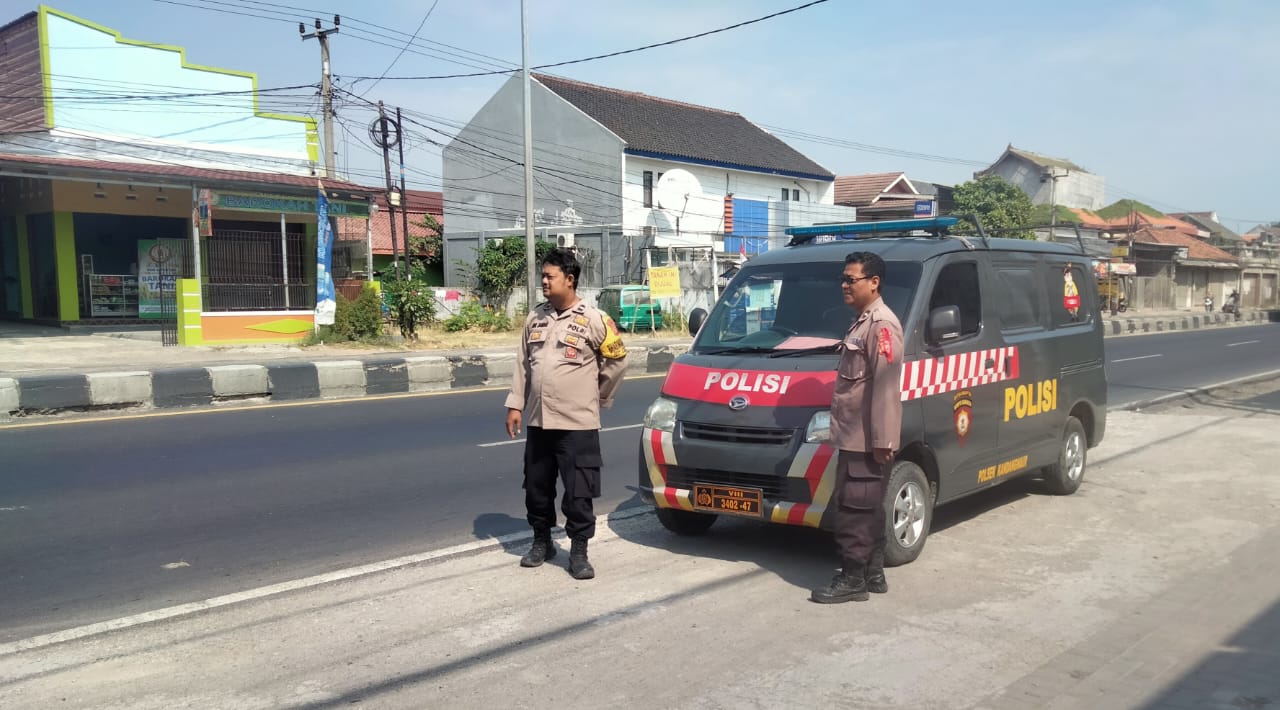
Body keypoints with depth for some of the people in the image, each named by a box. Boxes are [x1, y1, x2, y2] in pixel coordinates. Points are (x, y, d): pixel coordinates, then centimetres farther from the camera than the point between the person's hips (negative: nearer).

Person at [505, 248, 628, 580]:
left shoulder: (593, 320, -7)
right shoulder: (535, 317, 8)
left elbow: (618, 360, 2)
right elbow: (523, 365, 13)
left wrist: (597, 396, 7)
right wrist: (515, 405, 8)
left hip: (577, 424, -5)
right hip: (538, 422, 5)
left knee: (578, 492, -1)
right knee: (536, 488, 14)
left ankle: (579, 552, 11)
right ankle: (541, 542, 31)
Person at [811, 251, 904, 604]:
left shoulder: (882, 324, -14)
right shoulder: (863, 322, 19)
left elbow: (885, 386, -21)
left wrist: (882, 440, -24)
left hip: (866, 439, -10)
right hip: (855, 437, 10)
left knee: (854, 509, -7)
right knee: (868, 509, 15)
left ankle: (852, 579, 0)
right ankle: (872, 573, 24)